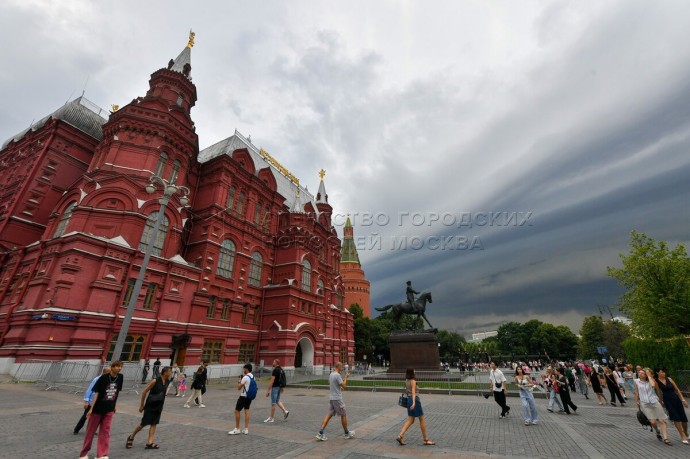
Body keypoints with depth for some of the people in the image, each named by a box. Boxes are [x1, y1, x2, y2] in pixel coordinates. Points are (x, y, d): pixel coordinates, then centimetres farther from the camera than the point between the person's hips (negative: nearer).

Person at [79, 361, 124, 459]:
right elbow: (96, 393, -13)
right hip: (98, 408, -3)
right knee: (90, 431, 13)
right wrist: (91, 408, -14)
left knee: (105, 431, 6)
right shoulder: (103, 378, -18)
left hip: (109, 409, 3)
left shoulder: (120, 378, -5)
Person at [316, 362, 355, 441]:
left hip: (331, 398, 8)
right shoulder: (337, 375, -20)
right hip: (337, 398, -8)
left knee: (329, 415, 9)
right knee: (343, 414, 8)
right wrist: (346, 377, -6)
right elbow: (344, 386, -19)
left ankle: (320, 433, 3)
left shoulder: (331, 374, 8)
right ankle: (347, 433, 21)